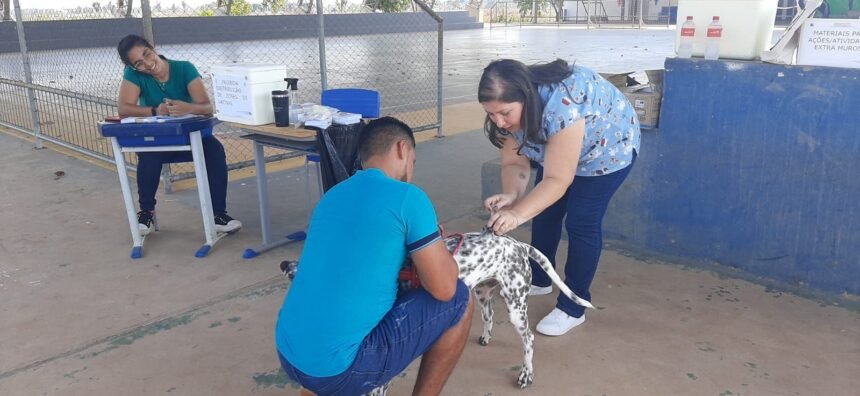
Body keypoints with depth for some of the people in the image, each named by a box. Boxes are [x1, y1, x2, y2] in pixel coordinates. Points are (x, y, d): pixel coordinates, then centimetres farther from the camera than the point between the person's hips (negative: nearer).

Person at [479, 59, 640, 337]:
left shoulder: (561, 107, -43)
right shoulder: (509, 110, -22)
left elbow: (558, 179, -40)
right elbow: (514, 163, -19)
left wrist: (518, 213, -51)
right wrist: (511, 195, -39)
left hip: (607, 147, -7)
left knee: (581, 223, -10)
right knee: (544, 212, 10)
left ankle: (572, 309, 3)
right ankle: (539, 280, 31)